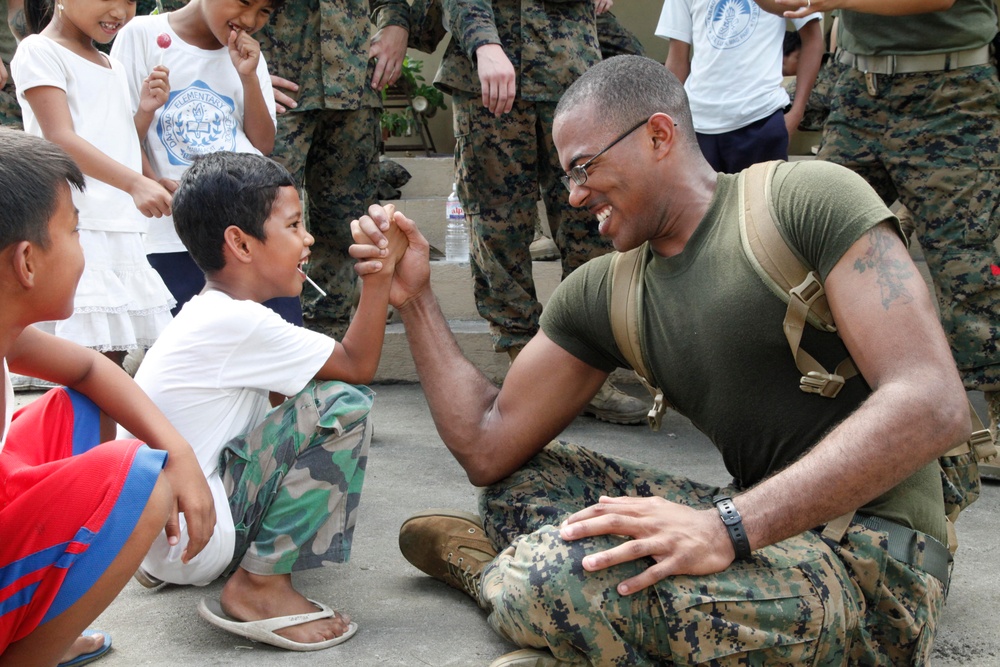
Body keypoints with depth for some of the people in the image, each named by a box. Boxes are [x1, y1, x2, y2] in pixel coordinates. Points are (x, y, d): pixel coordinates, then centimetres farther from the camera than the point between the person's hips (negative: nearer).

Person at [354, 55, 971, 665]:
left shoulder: (808, 198, -10)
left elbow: (934, 406, -21)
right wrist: (415, 298, 4)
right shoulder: (600, 295, 9)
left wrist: (728, 525, -29)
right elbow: (489, 450, 10)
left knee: (558, 577, -25)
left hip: (875, 565, -7)